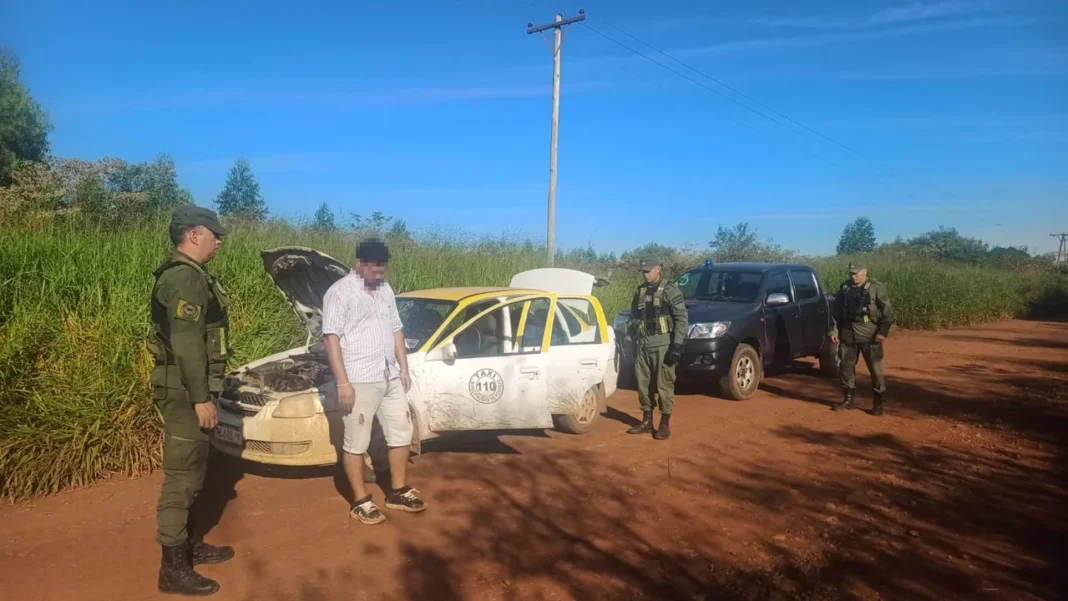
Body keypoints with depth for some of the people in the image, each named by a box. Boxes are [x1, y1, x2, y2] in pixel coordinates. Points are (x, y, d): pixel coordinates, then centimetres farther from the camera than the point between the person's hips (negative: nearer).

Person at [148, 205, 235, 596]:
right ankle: (174, 569, 6)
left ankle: (192, 545, 32)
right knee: (181, 476, -3)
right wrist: (201, 398, -23)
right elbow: (187, 343, -24)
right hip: (184, 390, -11)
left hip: (184, 388, 11)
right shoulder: (186, 277, -19)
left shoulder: (184, 274, 15)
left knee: (190, 471, 19)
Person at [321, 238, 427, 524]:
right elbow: (332, 339, -15)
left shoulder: (386, 290, 11)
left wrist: (404, 369, 14)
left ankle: (398, 492, 26)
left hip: (390, 378, 7)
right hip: (359, 381, -7)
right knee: (356, 442, 3)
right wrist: (343, 383, -19)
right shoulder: (340, 292, -11)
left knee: (401, 433, 12)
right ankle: (361, 502, 14)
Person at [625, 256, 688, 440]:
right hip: (642, 345, 6)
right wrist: (634, 340, 14)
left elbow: (682, 319, -9)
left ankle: (665, 424, 6)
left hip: (662, 345, -6)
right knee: (642, 383, 9)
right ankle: (646, 421, 21)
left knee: (664, 385, -3)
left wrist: (677, 345, -15)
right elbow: (633, 317, 20)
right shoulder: (640, 291, 13)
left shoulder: (670, 290, -5)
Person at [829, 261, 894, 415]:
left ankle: (878, 402, 9)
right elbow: (835, 310, 13)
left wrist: (883, 332, -16)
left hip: (869, 334, -4)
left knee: (875, 368, -1)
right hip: (847, 333, 4)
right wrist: (834, 330, 5)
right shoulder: (844, 287, 8)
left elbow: (887, 312, -7)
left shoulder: (876, 287, -5)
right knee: (847, 366, 8)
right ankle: (849, 399, 19)